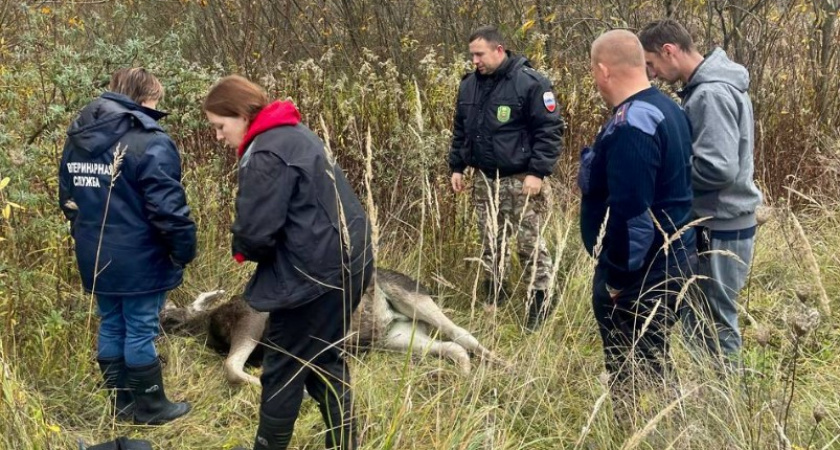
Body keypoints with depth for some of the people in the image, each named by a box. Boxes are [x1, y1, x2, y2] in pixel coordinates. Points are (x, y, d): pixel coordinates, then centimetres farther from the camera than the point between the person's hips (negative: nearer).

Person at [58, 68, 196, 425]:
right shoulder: (149, 141, -17)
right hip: (139, 259, -7)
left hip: (96, 258, 7)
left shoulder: (77, 139, 9)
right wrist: (185, 249, -9)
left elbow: (68, 200, 17)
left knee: (111, 328, 16)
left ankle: (122, 403, 26)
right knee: (140, 331, 3)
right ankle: (150, 407, 15)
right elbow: (167, 207, -21)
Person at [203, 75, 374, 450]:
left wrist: (240, 248, 1)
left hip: (315, 274, -10)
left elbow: (256, 233, -23)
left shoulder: (266, 155, -18)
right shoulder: (295, 134, 13)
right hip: (347, 261, 10)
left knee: (283, 370, 6)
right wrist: (247, 243, 9)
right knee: (324, 362, 19)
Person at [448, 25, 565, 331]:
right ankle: (494, 292, 30)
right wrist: (456, 166, 13)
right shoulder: (469, 85, 8)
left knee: (530, 243, -3)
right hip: (485, 179, 6)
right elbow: (460, 130, 19)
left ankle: (540, 302, 7)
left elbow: (550, 130, -14)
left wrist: (537, 172, -19)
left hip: (521, 180, -6)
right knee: (490, 241, 15)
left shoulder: (530, 83, -13)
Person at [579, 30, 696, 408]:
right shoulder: (664, 108, 11)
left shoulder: (631, 125, -23)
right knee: (650, 368, 21)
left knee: (632, 375, 1)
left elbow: (630, 210, -27)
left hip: (642, 271, -10)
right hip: (669, 258, 10)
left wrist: (618, 276, -17)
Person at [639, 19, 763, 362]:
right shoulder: (709, 86, 9)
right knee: (699, 319, 19)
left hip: (719, 229, -10)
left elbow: (717, 168, -28)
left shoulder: (712, 93, -22)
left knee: (713, 327, 2)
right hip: (715, 223, 10)